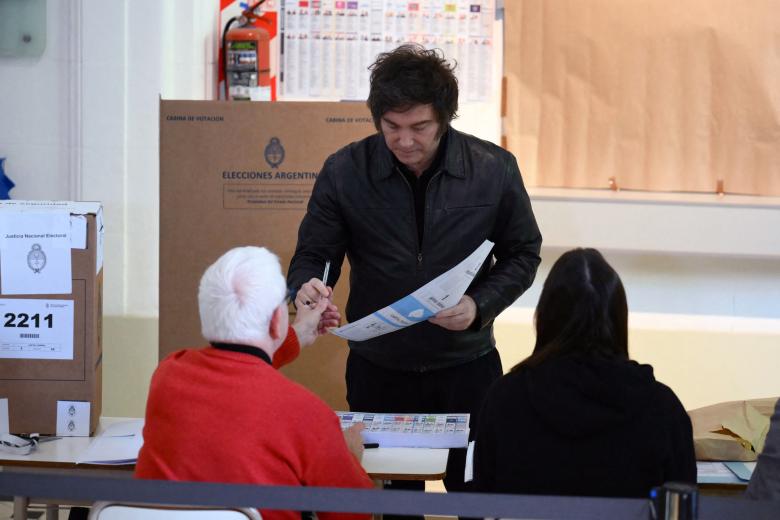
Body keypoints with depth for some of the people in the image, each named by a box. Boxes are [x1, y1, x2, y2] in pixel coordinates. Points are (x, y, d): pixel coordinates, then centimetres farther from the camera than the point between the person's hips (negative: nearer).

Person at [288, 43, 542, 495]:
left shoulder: (494, 169, -8)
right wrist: (305, 289, -24)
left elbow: (522, 254, 3)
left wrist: (480, 305, -15)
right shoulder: (345, 171, -8)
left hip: (467, 368, 0)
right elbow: (313, 254, 0)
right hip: (378, 371, 0)